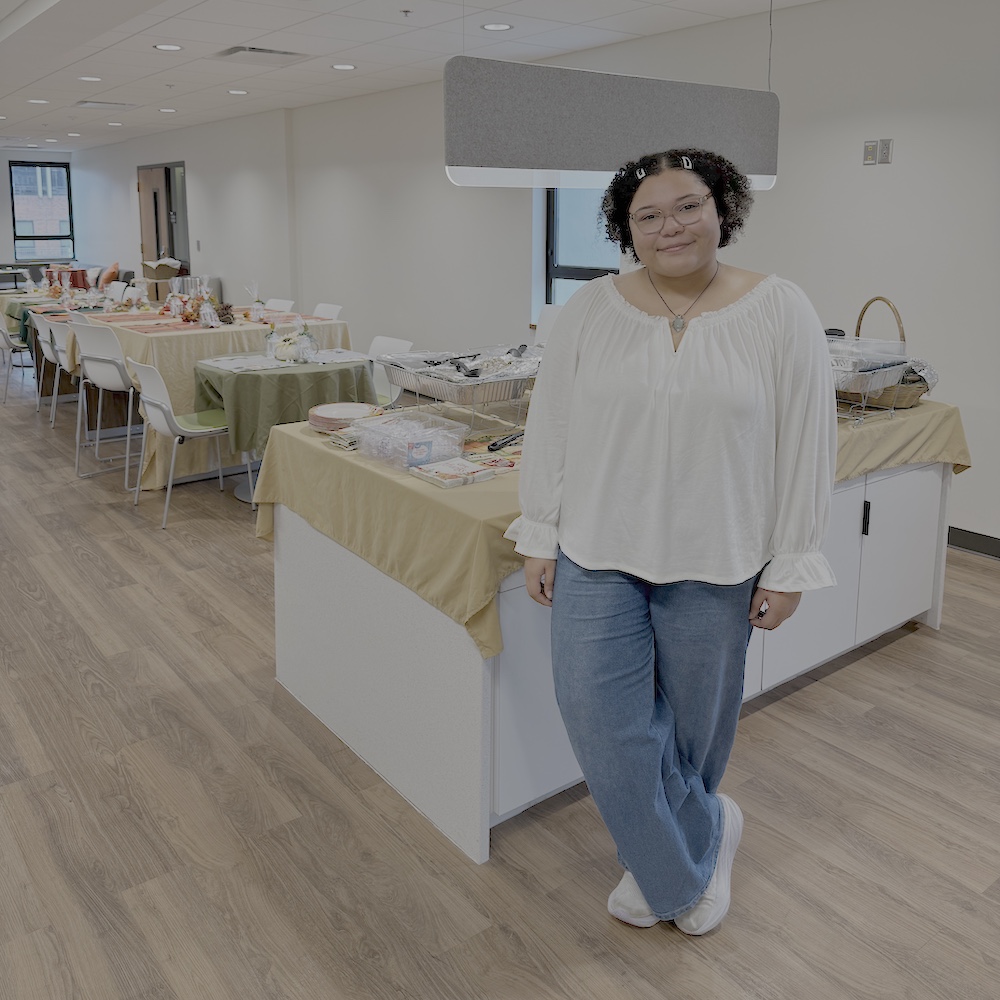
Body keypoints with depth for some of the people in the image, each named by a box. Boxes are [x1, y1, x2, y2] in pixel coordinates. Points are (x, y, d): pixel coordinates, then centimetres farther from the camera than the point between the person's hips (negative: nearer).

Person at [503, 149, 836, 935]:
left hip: (715, 563, -1)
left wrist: (789, 563, -5)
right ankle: (704, 838, 25)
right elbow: (550, 428, 4)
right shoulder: (590, 311, 0)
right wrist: (540, 535, 2)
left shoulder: (780, 313, -5)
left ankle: (667, 859, 39)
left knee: (694, 723, 12)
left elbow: (806, 447, -4)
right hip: (595, 553, 2)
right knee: (602, 719, 0)